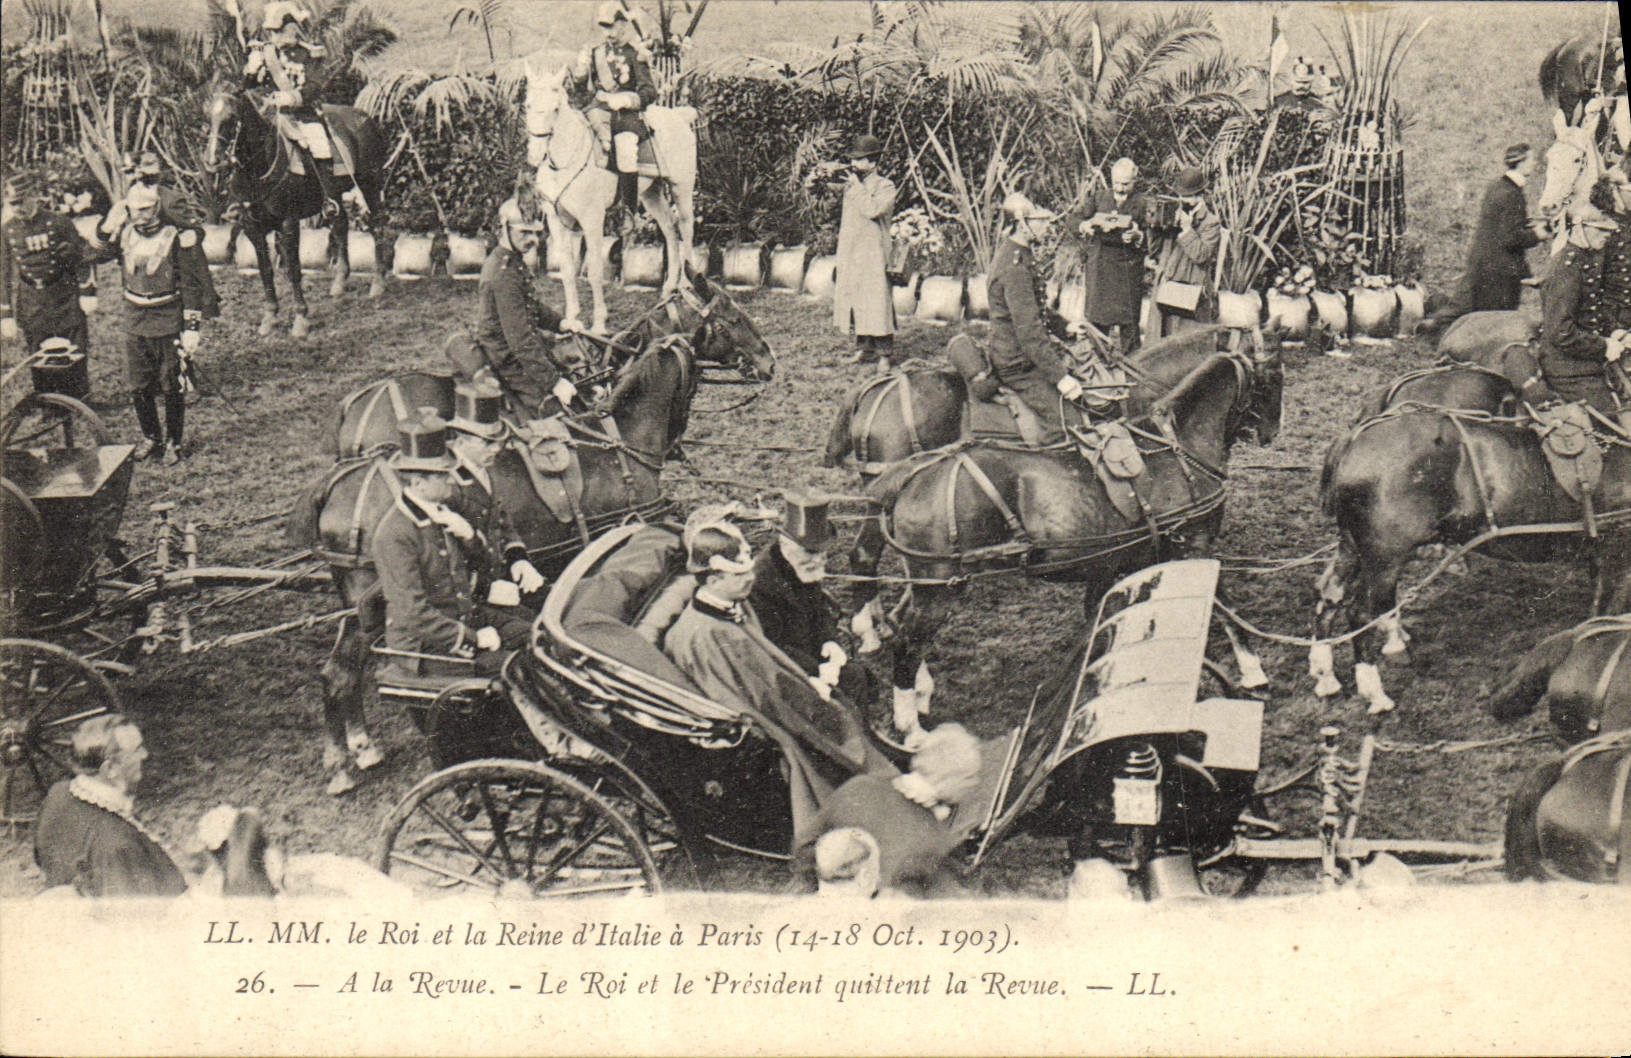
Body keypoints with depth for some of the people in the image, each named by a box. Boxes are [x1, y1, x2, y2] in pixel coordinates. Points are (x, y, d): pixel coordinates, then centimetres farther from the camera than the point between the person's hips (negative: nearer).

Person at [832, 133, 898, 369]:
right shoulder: (850, 185, 16)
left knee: (877, 302, -7)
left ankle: (884, 354, -3)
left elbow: (873, 210, -22)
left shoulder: (885, 186, -4)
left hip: (873, 254, -7)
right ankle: (863, 348, 18)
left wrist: (857, 187, -14)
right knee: (853, 300, 8)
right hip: (850, 253, 7)